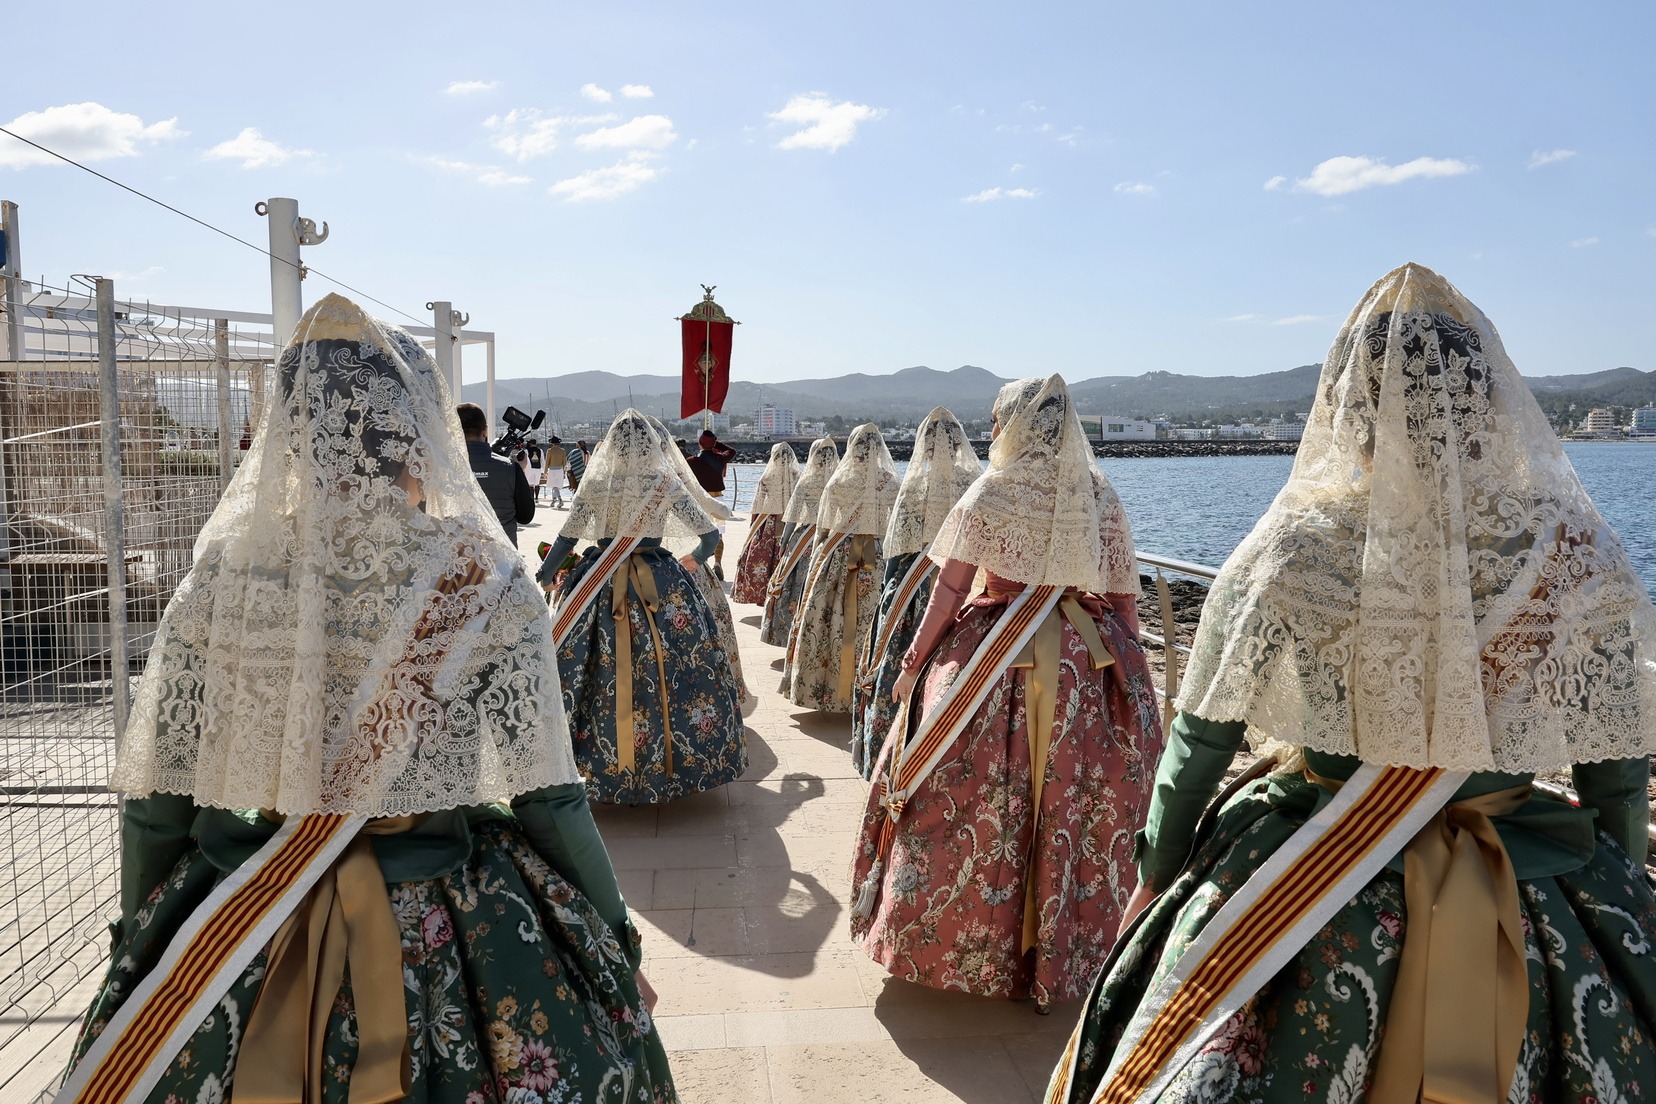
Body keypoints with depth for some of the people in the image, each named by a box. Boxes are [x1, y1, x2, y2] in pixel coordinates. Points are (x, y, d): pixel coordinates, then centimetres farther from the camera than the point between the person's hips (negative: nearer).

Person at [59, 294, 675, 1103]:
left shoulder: (221, 574, -8)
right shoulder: (484, 582, -16)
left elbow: (154, 799, -1)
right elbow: (550, 800, -12)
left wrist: (142, 950, 15)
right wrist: (617, 943, 1)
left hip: (245, 926, 4)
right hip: (445, 934, -3)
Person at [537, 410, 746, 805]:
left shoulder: (595, 484, -3)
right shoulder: (668, 484, -4)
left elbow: (566, 539, 1)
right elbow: (710, 534, 1)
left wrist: (543, 578, 16)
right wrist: (694, 559, 22)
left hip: (600, 584, 1)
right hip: (662, 584, -1)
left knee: (603, 670, 7)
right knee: (667, 667, 7)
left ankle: (603, 762, 15)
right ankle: (670, 760, 14)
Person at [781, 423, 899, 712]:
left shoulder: (838, 482, -4)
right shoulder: (889, 483, -2)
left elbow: (823, 529, 1)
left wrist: (817, 563, 12)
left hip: (839, 559, 0)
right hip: (878, 560, 1)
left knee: (831, 620, 6)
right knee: (869, 622, 3)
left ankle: (826, 687, 12)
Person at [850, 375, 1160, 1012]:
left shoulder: (990, 494, -6)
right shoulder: (1100, 497, 3)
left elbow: (948, 591, -7)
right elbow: (1124, 600, 4)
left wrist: (912, 665, 1)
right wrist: (1126, 670, 15)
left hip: (991, 663, -3)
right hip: (1085, 666, 3)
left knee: (978, 805, 10)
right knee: (1074, 808, 10)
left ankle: (963, 943, 24)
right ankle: (1063, 953, 22)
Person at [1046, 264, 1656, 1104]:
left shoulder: (1285, 555, -16)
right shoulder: (1577, 559, -12)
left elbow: (1200, 741, -8)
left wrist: (1155, 873, 6)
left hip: (1307, 893, -1)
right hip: (1532, 903, 2)